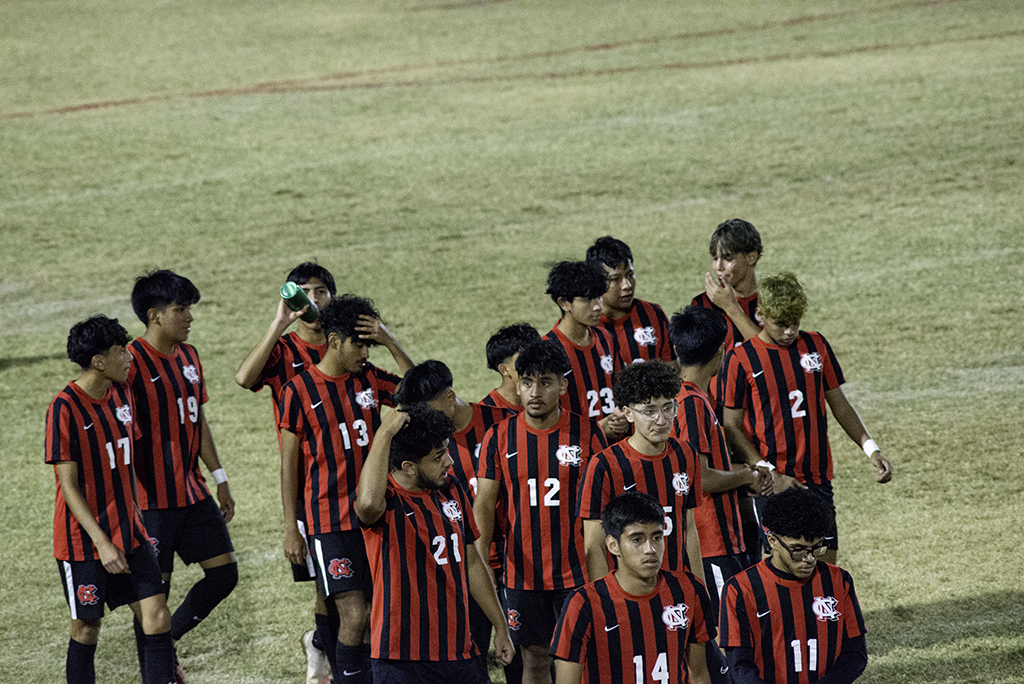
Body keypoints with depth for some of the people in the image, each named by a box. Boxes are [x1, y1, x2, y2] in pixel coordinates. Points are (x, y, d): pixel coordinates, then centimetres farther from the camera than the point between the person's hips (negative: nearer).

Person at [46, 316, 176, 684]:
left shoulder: (121, 394, 5)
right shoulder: (65, 408, -17)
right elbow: (69, 486, -17)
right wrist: (102, 543, -21)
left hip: (129, 534, 6)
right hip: (84, 541, -6)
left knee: (157, 617, -4)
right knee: (86, 629, 5)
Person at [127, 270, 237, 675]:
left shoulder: (188, 357, 10)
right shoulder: (133, 363, -16)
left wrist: (219, 479, 18)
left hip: (192, 491, 8)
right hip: (152, 499, -8)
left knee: (224, 573, 8)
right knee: (154, 588, 0)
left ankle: (167, 640, 24)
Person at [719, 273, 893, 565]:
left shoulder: (816, 346, 7)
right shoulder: (740, 359, -6)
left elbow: (839, 404, 16)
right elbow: (732, 426, -6)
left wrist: (870, 448, 3)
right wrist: (769, 473, -15)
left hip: (817, 477, 5)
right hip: (772, 484, -4)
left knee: (825, 563, 6)